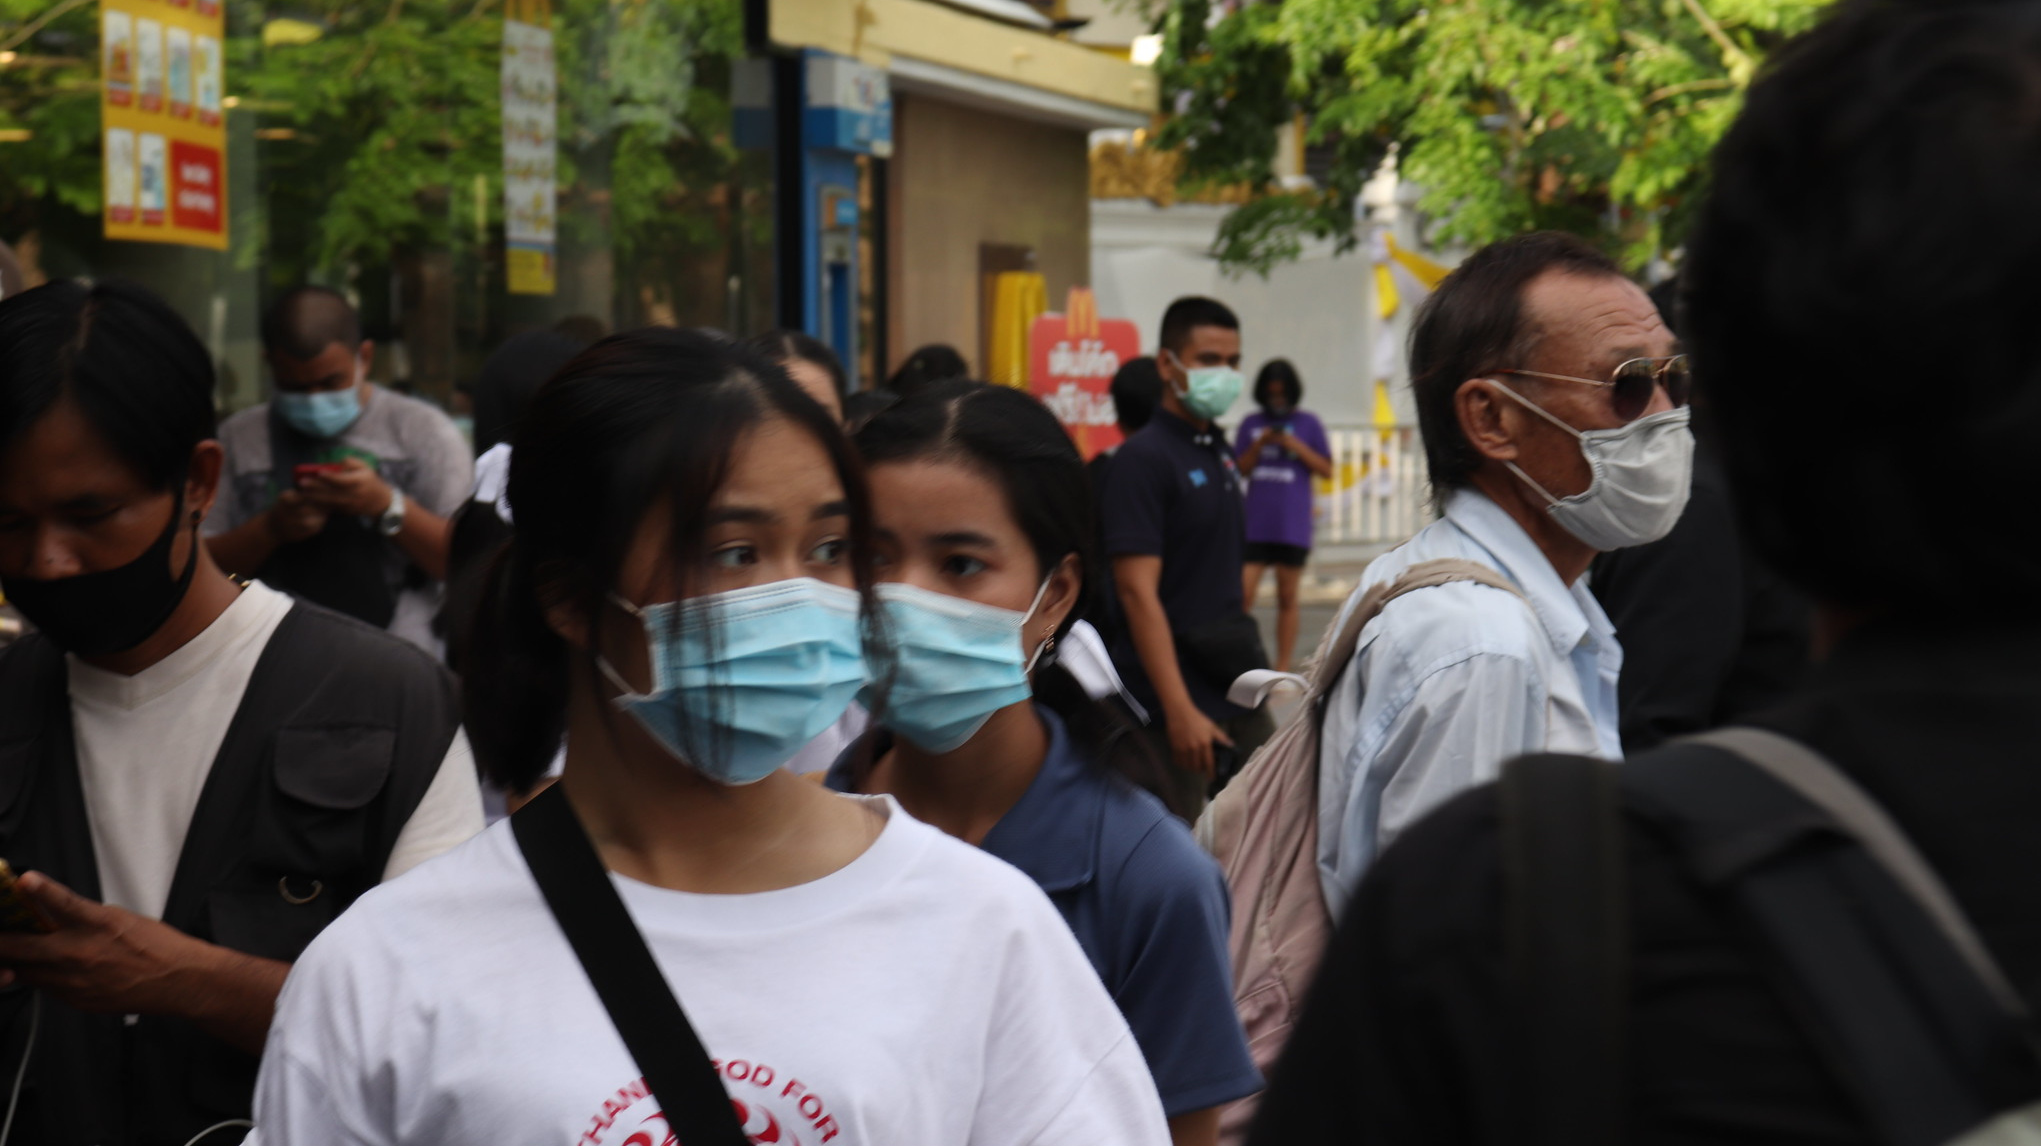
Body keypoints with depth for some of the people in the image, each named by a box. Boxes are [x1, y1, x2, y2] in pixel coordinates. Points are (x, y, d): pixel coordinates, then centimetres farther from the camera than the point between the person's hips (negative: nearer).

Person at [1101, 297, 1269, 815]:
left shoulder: (1220, 454, 13)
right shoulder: (1144, 459, -12)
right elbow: (1137, 592, -19)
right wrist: (1179, 710, -25)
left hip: (1237, 690, 8)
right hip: (1179, 699, -8)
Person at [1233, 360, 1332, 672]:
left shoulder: (1307, 423, 5)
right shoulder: (1252, 424, 8)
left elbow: (1326, 469, 3)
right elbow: (1239, 469, 7)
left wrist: (1296, 447, -9)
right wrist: (1259, 445, -8)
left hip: (1293, 526, -1)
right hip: (1254, 525, 1)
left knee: (1287, 599, 6)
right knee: (1243, 593, -10)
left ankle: (1283, 667, 12)